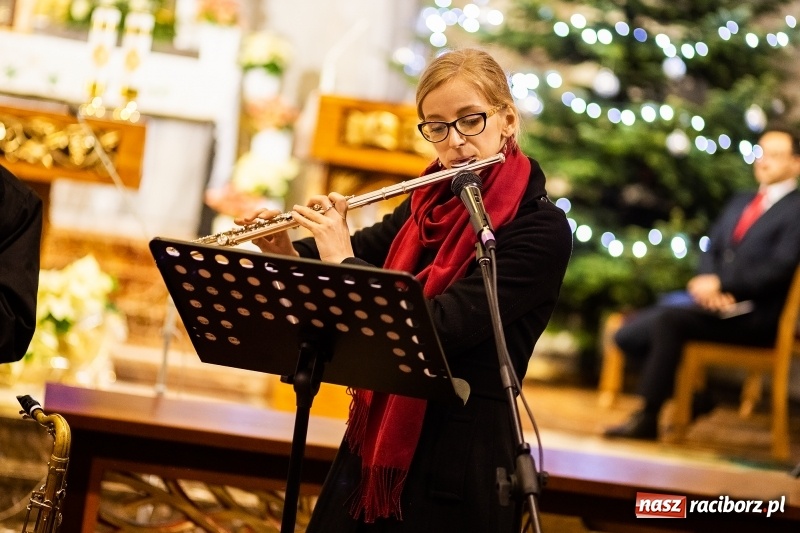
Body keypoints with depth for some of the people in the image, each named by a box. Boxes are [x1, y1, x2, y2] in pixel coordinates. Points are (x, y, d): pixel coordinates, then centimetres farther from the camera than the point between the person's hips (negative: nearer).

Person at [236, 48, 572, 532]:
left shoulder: (541, 230, -16)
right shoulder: (430, 203, 7)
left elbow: (437, 329, -24)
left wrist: (344, 263, -18)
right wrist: (286, 252, -2)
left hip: (457, 461, -7)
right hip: (376, 441, 7)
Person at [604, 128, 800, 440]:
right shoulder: (739, 204, 23)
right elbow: (711, 252, 17)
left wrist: (720, 284, -16)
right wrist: (706, 285, -6)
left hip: (755, 317, -8)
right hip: (715, 304, 9)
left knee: (669, 319, -31)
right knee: (629, 335, -5)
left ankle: (648, 419, -24)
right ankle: (693, 398, 6)